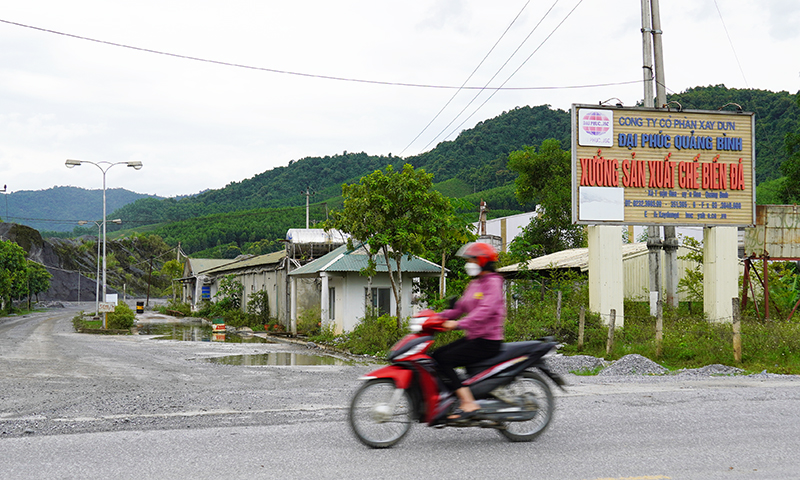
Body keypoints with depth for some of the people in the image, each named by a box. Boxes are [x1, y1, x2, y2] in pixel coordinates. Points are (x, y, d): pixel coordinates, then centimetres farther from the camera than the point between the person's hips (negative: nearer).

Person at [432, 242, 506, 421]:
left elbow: (485, 310, -25)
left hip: (487, 341, -9)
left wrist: (459, 324, -33)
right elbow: (460, 307, 20)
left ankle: (469, 405, -21)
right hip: (473, 338, 9)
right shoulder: (474, 284, 18)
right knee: (436, 356, 1)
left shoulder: (493, 282, -11)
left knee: (445, 361, -19)